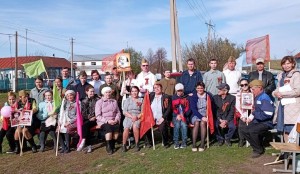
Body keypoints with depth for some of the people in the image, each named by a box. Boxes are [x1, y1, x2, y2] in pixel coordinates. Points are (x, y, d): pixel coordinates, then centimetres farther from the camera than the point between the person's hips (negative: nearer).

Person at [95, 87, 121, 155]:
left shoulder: (114, 101, 18)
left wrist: (116, 119, -5)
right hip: (103, 122, -3)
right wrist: (107, 121, -15)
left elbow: (118, 112, 17)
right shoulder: (99, 102, 6)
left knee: (117, 127, -30)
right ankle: (108, 147, -24)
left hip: (114, 121, 3)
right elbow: (98, 116, -2)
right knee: (108, 127, -34)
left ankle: (112, 145, -16)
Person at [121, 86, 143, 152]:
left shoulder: (141, 100, 15)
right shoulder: (127, 100, 15)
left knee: (135, 126, -33)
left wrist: (137, 117, -12)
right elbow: (124, 112, 5)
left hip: (138, 118, -1)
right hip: (128, 117, 1)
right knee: (126, 128, -30)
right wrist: (132, 117, -11)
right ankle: (124, 145, -16)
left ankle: (137, 144, -18)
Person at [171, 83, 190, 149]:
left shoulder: (186, 98, 11)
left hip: (184, 116, 0)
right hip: (176, 116, 0)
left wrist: (182, 115, -11)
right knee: (177, 125, -28)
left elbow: (187, 108, 5)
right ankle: (176, 143, -20)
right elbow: (172, 108, 4)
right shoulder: (173, 98, 11)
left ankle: (184, 142, -18)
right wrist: (177, 115, -11)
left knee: (183, 124, -28)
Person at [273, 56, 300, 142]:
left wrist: (282, 94, -9)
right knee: (284, 130, 9)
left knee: (290, 131, -10)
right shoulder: (281, 75, 18)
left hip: (292, 105, -7)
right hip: (282, 104, 7)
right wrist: (275, 93, 0)